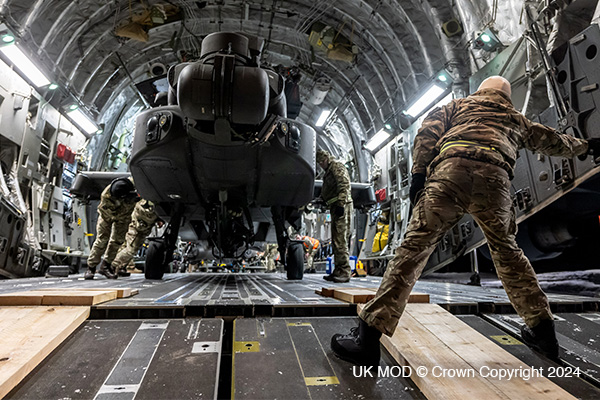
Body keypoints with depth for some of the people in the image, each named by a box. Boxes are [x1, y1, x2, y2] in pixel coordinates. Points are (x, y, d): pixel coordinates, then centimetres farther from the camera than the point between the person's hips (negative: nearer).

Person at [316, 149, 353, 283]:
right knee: (335, 240, 11)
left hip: (341, 206, -10)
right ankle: (338, 271, 17)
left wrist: (341, 203, -24)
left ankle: (344, 271, -10)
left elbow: (344, 185, -17)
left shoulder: (337, 166, -3)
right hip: (335, 207, 10)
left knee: (340, 239, -13)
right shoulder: (329, 171, 26)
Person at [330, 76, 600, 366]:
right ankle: (542, 328, 33)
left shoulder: (459, 105, 33)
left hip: (451, 170, -2)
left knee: (415, 246, -9)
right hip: (494, 178, 3)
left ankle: (369, 337, -11)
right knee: (507, 251, 23)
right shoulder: (515, 119, 37)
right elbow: (551, 141, 52)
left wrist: (418, 172, 5)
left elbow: (428, 130, 14)